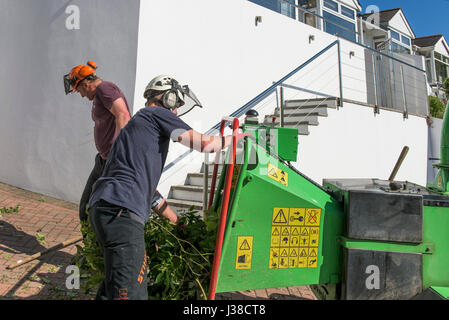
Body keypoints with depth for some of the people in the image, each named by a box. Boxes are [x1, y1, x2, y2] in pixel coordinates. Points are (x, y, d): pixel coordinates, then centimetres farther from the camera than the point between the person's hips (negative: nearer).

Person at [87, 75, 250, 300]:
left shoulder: (139, 121, 32)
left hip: (102, 207, 11)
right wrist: (236, 137, 17)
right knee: (131, 292, -12)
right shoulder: (157, 113, 4)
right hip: (121, 211, -11)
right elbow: (205, 144, -4)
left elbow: (147, 184, 34)